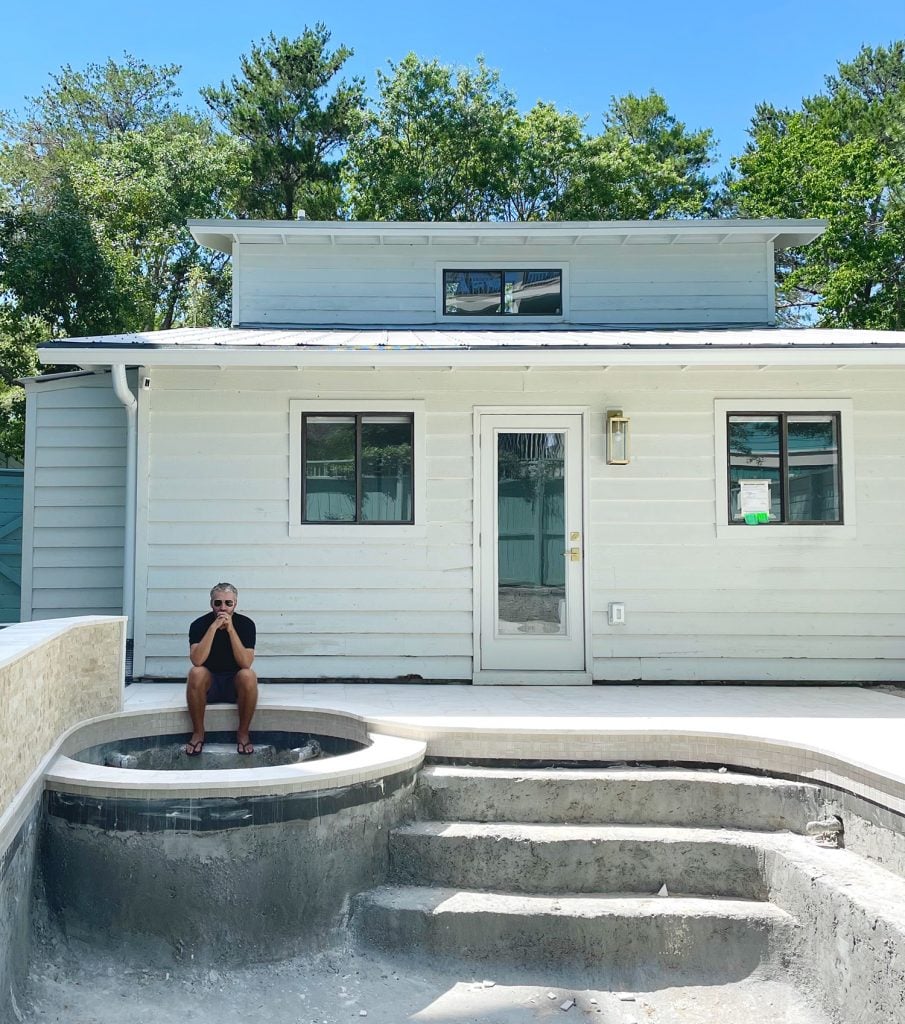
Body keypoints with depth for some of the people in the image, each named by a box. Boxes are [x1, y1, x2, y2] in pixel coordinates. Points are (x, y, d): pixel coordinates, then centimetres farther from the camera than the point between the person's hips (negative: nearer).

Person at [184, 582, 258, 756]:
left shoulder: (246, 624, -9)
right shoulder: (199, 624, -9)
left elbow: (246, 663, -21)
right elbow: (197, 661, -25)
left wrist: (230, 629, -26)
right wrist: (214, 627, -28)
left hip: (235, 684, 0)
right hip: (209, 683, 0)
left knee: (248, 676, -32)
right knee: (196, 673, -32)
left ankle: (243, 733, -13)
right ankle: (198, 733, -14)